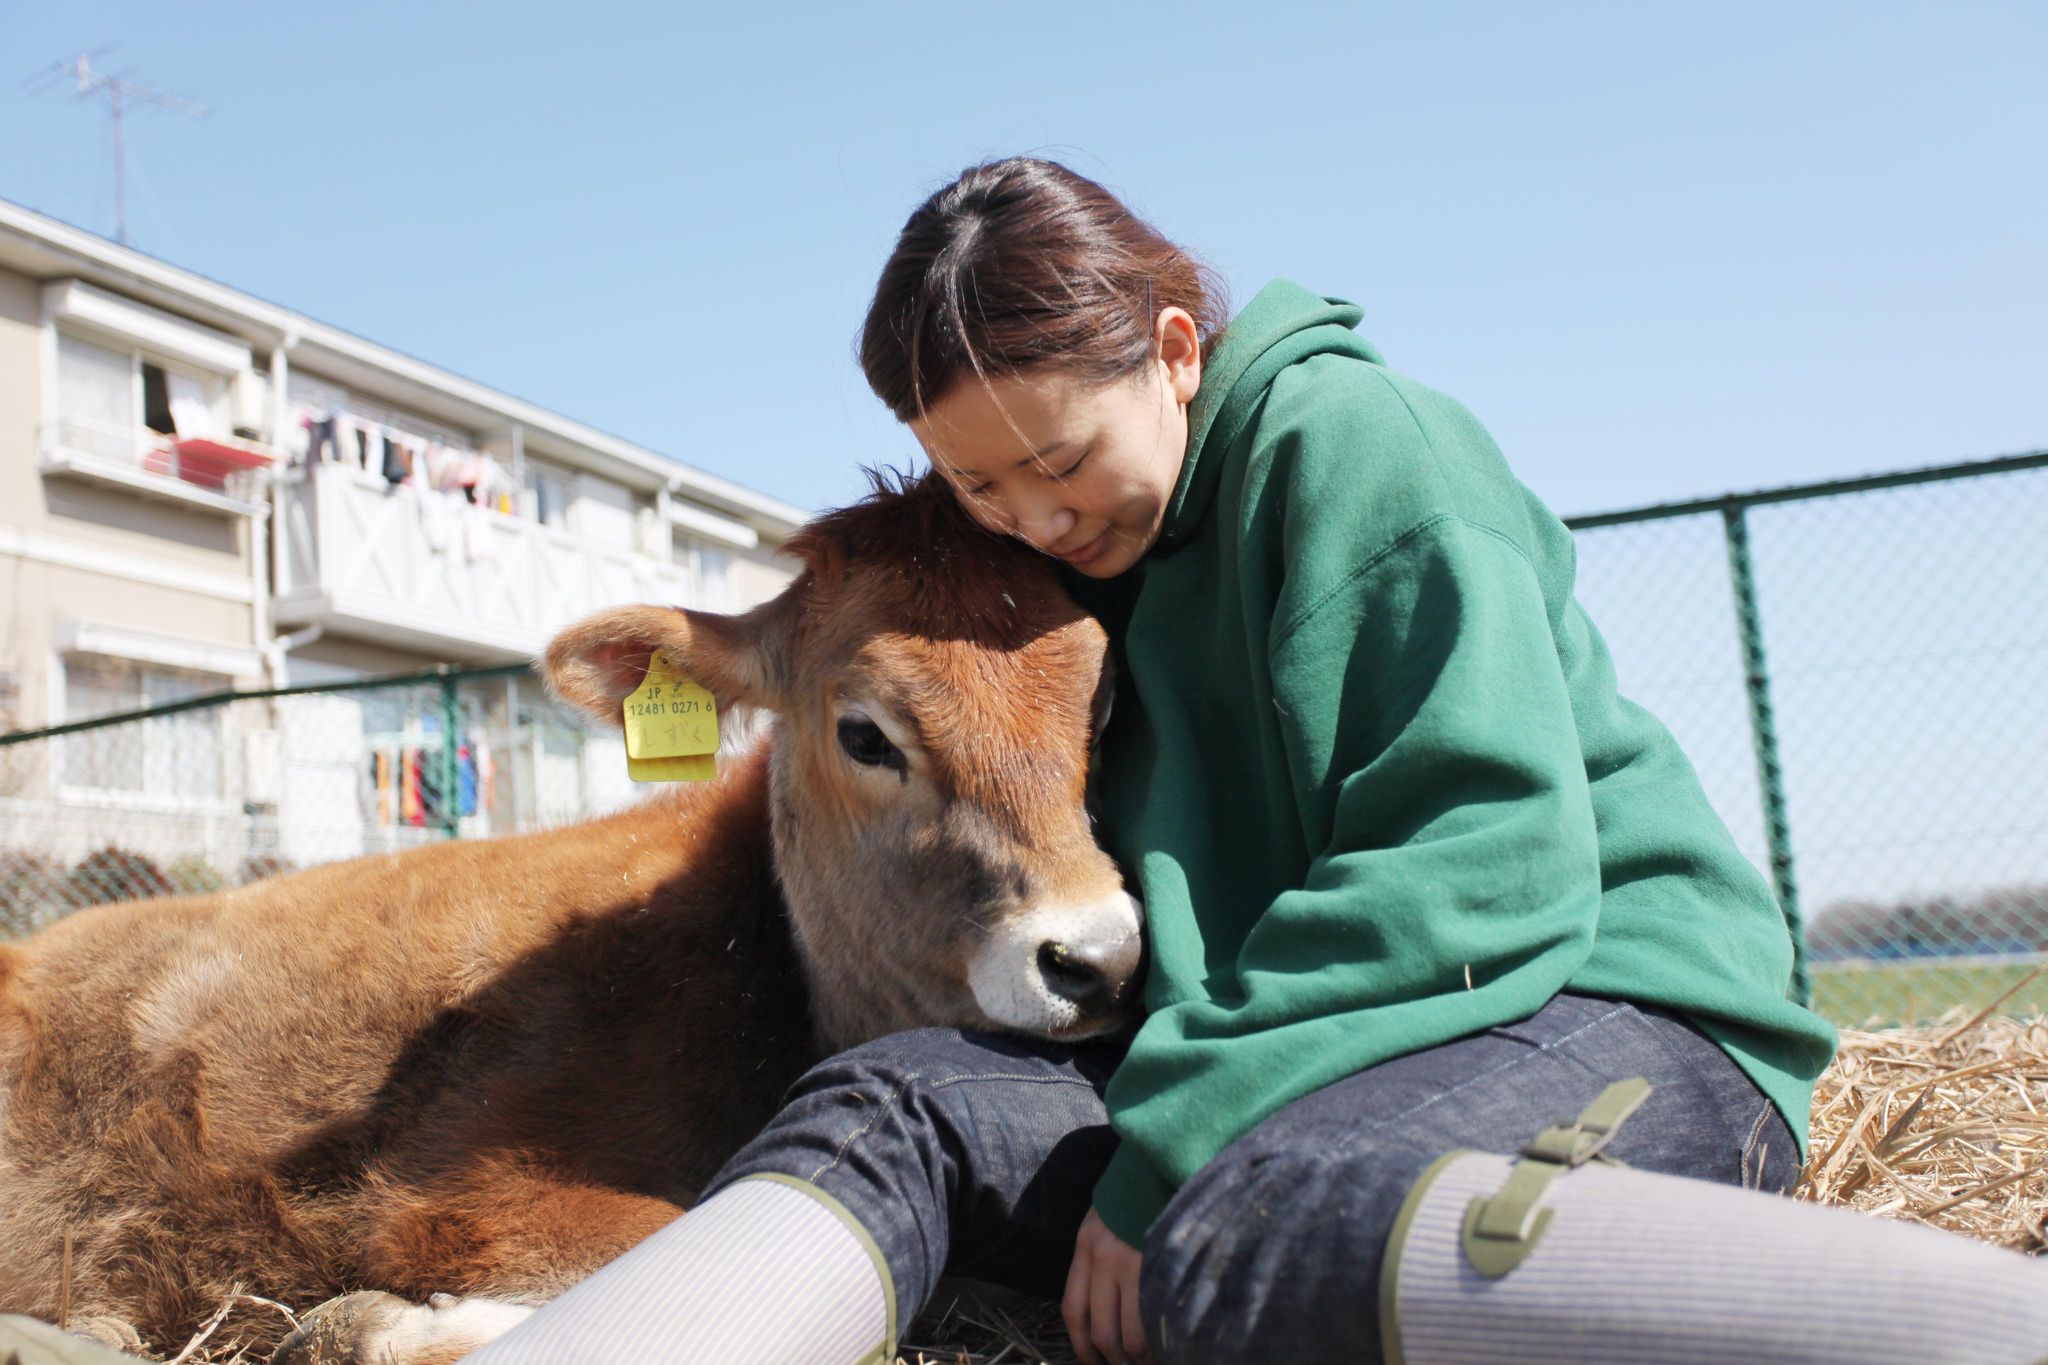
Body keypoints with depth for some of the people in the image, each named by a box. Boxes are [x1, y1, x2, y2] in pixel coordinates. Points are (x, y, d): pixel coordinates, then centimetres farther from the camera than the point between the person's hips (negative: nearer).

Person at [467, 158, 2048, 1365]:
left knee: (1252, 1236, -39)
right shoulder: (1096, 558, 16)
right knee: (893, 1106, -17)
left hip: (1596, 997, -6)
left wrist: (1172, 1142, -21)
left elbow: (1488, 859, -18)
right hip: (1281, 1044, 7)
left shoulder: (1342, 432, -8)